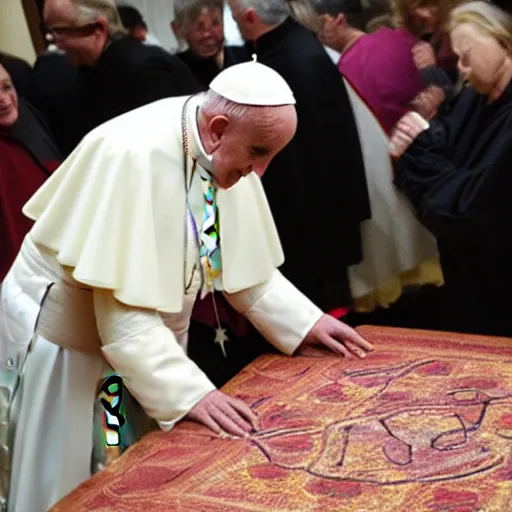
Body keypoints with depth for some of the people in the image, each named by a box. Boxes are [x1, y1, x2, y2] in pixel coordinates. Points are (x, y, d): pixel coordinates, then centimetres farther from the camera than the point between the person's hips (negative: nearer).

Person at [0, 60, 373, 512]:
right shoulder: (134, 156, -31)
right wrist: (188, 391, -34)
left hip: (152, 332, 7)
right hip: (69, 332, -6)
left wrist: (303, 323, -5)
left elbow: (243, 264, 4)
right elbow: (121, 309, -31)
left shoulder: (227, 153, -8)